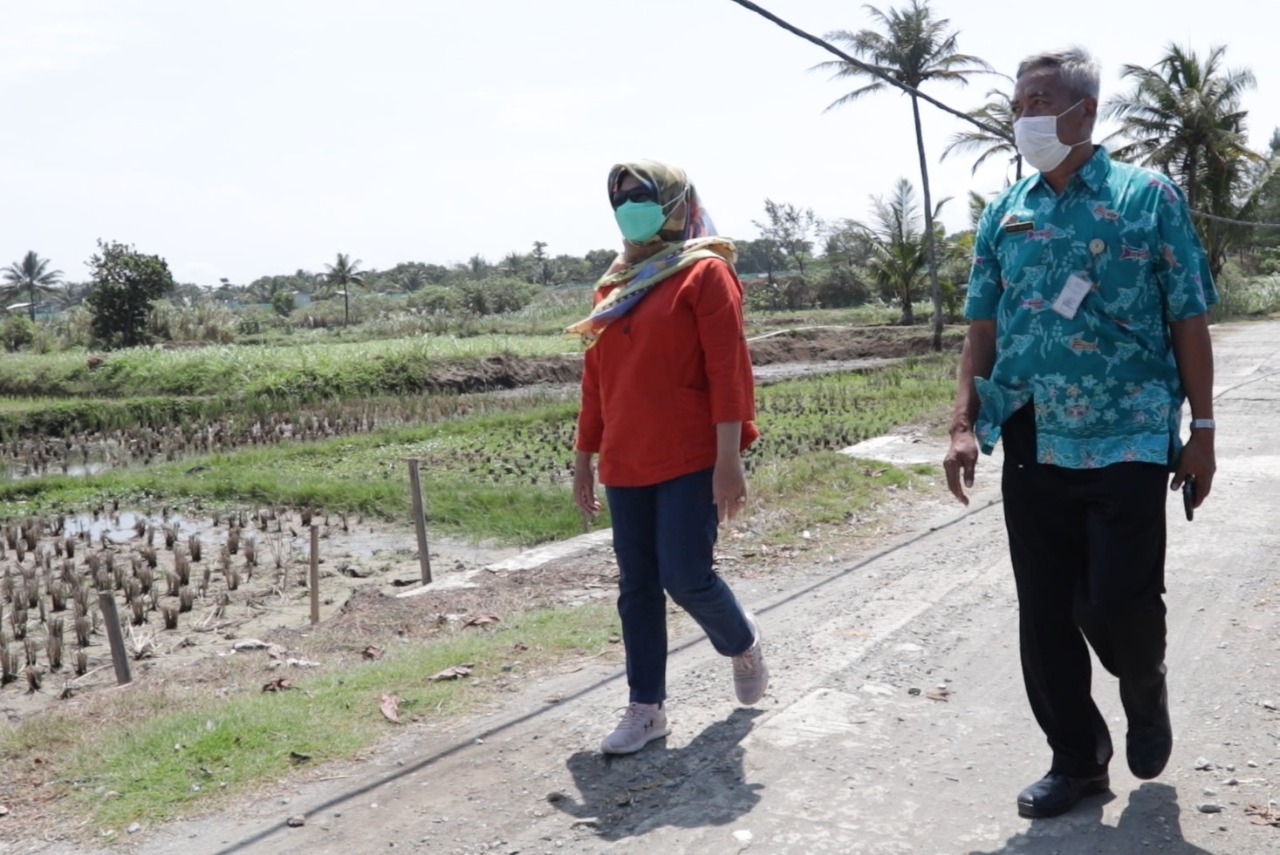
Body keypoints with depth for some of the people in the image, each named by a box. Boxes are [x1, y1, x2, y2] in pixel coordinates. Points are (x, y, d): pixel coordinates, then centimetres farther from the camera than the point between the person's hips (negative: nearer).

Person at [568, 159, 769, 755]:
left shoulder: (705, 272, -3)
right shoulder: (615, 286, 16)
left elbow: (727, 368, -11)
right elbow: (596, 377, 18)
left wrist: (729, 458, -17)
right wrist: (583, 456, 16)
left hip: (691, 460, -6)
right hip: (626, 464, 6)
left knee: (687, 578, -7)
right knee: (637, 586, 8)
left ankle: (742, 644, 25)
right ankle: (646, 707, 18)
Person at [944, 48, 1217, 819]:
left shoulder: (1149, 197, -1)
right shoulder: (1005, 214, 9)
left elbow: (1189, 320, -1)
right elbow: (983, 328, 10)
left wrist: (1202, 430, -4)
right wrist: (965, 425, 1)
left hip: (1128, 443, -4)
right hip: (1033, 449, 4)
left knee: (1121, 602, -5)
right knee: (1045, 616, 7)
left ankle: (1146, 697, 30)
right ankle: (1077, 759, 25)